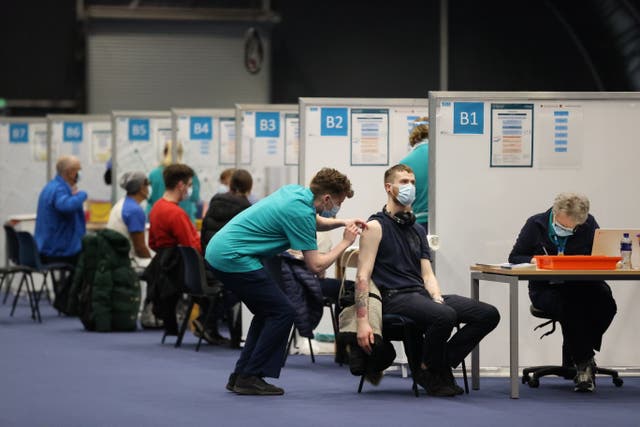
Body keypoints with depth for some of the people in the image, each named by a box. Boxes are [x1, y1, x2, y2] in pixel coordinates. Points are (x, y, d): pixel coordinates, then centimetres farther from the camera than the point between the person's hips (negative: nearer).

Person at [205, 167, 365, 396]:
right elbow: (316, 265, -12)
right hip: (234, 258, -10)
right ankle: (250, 378, -3)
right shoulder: (300, 212, -17)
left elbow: (314, 221, 33)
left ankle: (240, 376, 17)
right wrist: (345, 242, -1)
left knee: (268, 312, 18)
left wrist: (343, 222, 18)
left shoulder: (295, 191, 11)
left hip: (218, 250, 10)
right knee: (282, 312, -4)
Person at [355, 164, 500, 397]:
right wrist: (362, 321, -19)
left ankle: (440, 365, -2)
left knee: (489, 314, -9)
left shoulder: (417, 230, 23)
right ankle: (428, 371, -10)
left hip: (421, 295, 8)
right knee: (445, 316, -37)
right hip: (394, 297, -8)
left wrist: (438, 299, -5)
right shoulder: (376, 226, -1)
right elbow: (363, 277, -8)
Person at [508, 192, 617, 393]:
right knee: (570, 307, -37)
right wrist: (534, 260, -16)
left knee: (605, 301, -32)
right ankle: (583, 362, -20)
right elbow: (514, 257, 5)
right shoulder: (535, 224, 0)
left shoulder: (589, 225, 2)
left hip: (582, 286, 2)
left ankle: (581, 352, -12)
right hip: (546, 290, -2)